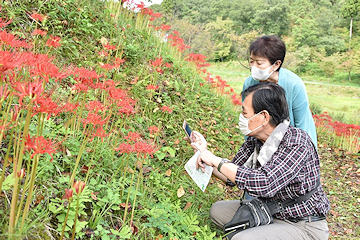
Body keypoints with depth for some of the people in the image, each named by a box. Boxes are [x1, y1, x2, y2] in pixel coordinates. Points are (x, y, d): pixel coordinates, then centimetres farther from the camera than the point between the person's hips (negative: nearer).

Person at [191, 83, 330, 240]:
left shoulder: (297, 141, -26)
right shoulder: (254, 140, -3)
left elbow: (265, 184, -39)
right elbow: (231, 177, 7)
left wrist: (216, 161, -31)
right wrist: (204, 151, -7)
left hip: (305, 227, -8)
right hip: (270, 212, 8)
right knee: (218, 210, 7)